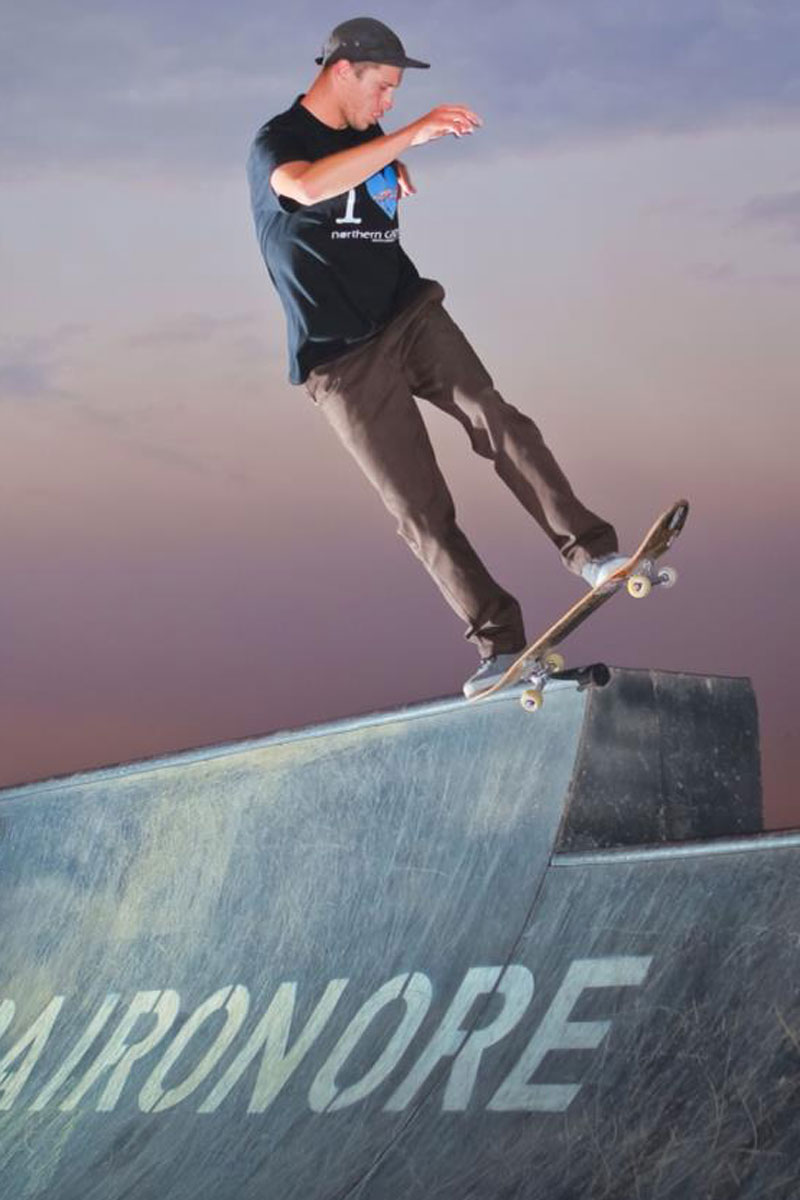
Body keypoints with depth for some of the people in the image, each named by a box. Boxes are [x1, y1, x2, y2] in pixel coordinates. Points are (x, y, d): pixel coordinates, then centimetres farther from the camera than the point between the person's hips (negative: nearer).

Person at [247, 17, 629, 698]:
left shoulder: (367, 135, 13)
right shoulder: (276, 144, -10)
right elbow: (309, 185, -37)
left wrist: (396, 170, 19)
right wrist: (411, 135, -42)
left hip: (410, 315, 5)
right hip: (343, 361, -5)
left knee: (493, 418, -22)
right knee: (421, 511, -7)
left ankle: (592, 554, -30)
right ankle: (500, 644, -3)